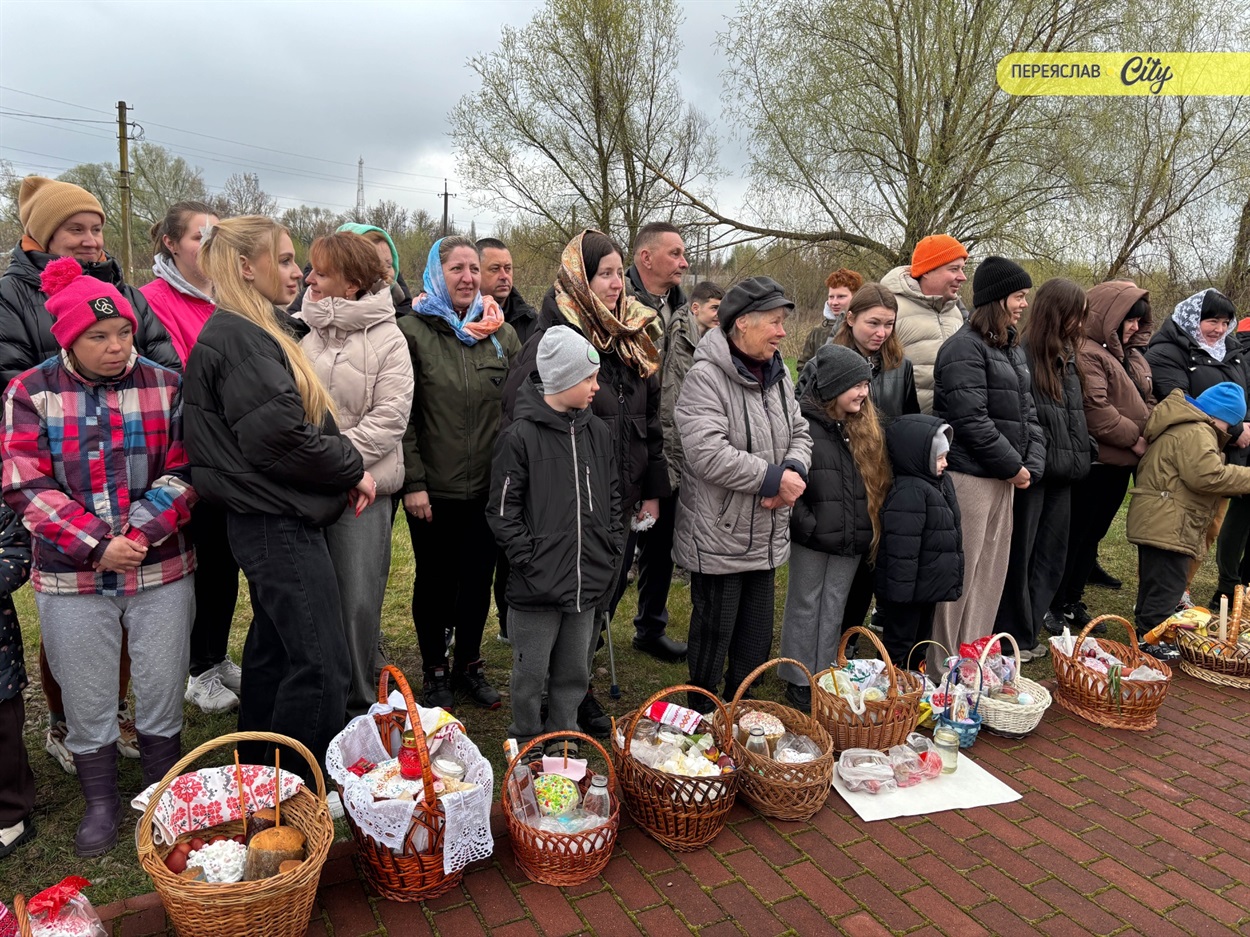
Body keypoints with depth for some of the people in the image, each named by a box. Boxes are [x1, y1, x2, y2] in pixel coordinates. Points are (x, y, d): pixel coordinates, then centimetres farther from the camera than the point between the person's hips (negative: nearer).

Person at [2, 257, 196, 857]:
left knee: (162, 697, 10)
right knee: (86, 702, 12)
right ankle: (101, 801, 34)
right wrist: (97, 545, -16)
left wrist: (138, 535, -18)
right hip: (71, 579, 0)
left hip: (162, 570, 0)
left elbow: (183, 472, -4)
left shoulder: (165, 386, -1)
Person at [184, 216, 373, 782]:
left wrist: (344, 469, 1)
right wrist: (351, 469, -10)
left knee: (274, 649, 19)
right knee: (322, 664, -6)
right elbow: (282, 434, -24)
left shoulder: (260, 330, 16)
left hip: (276, 519, 11)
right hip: (277, 522, -11)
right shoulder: (237, 336, -16)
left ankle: (256, 778, 34)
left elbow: (296, 415, 17)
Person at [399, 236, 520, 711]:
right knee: (435, 579, 12)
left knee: (478, 577, 14)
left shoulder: (501, 333, 6)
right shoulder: (413, 330, -5)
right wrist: (413, 481, -13)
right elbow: (402, 413, -8)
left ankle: (469, 664, 33)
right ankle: (435, 671, 29)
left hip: (488, 486, 3)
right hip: (433, 487, -3)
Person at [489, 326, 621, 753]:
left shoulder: (598, 432, 7)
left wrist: (611, 551, 8)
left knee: (575, 670, 17)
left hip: (588, 581, 5)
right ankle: (527, 744, 30)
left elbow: (613, 497, 15)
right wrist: (529, 560, -13)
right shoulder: (521, 435, -11)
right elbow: (502, 510, -10)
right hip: (537, 584, -5)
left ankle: (564, 737, 35)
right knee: (531, 671, 10)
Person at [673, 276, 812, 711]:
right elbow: (707, 453, -29)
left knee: (757, 640, 18)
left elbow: (799, 432, 12)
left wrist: (794, 471, -10)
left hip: (765, 537, 8)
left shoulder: (776, 373, 8)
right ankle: (702, 716, 29)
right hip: (718, 538, -8)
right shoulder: (706, 376, -19)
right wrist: (772, 477, -22)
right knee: (714, 634, 8)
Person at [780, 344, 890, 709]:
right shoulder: (803, 425, -13)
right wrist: (806, 524, -18)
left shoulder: (864, 429, 9)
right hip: (812, 539, -6)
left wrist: (867, 531, 5)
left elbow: (876, 481, 15)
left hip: (850, 539, 6)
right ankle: (798, 682, 20)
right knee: (805, 607, 8)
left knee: (834, 610, 14)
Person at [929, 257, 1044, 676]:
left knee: (993, 570, 14)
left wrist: (1032, 464, 1)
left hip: (1003, 477, 9)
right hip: (969, 475, -9)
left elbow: (1027, 413, 16)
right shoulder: (965, 348, -12)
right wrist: (1013, 466, -11)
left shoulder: (1012, 350, 17)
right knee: (962, 573, -3)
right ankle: (945, 669, 9)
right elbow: (972, 421, -19)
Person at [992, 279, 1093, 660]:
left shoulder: (1066, 356, 13)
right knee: (1020, 557, 2)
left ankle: (1028, 632, 26)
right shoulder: (1023, 355, -14)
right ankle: (1012, 638, 15)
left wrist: (1081, 454, 10)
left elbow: (1073, 415, 19)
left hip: (1061, 474, 9)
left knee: (1049, 558, 14)